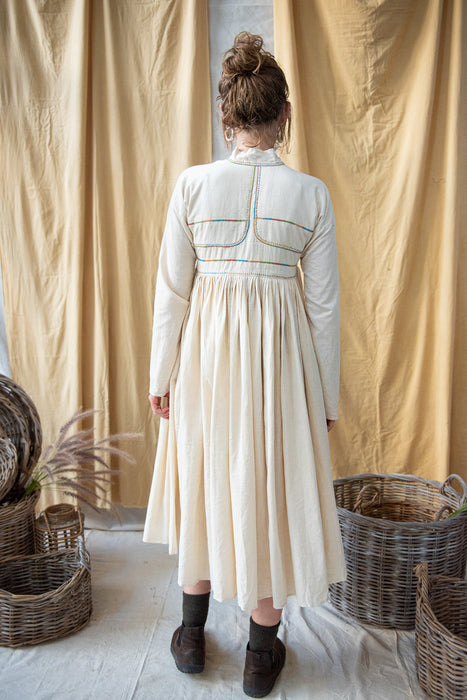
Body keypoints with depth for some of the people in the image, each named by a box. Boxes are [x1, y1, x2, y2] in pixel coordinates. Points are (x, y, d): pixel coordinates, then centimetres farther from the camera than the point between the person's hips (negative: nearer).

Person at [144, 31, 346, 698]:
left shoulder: (193, 183, -5)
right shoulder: (311, 193, -4)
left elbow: (172, 290, -4)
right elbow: (325, 304, -3)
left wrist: (161, 375, 6)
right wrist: (327, 393, 6)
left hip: (206, 350, 1)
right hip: (281, 352, 0)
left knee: (202, 483, 17)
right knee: (270, 488, 12)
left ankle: (192, 636, 36)